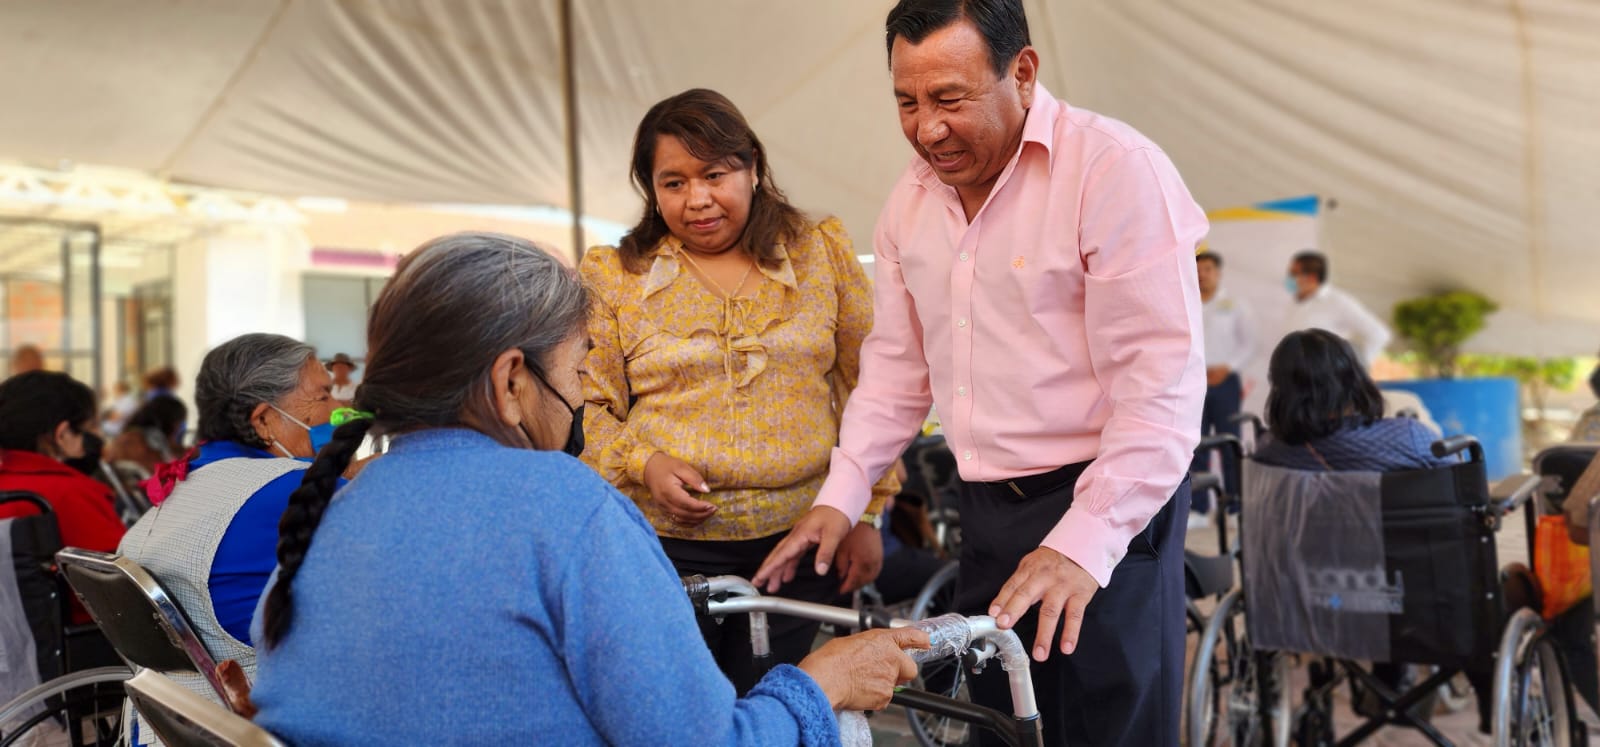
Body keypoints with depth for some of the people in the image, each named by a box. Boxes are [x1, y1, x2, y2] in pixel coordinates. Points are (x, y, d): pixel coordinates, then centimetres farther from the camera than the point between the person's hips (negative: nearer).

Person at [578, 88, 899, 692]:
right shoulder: (615, 279, 5)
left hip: (797, 542, 1)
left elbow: (867, 389, 7)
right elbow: (586, 408, 6)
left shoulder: (821, 253, 7)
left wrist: (866, 514, 4)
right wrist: (644, 465, -12)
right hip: (667, 547, -1)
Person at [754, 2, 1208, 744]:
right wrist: (839, 498, 7)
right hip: (987, 512, 6)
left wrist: (1083, 543, -25)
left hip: (1107, 511, -6)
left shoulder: (1116, 170, -15)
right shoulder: (910, 200, 7)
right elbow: (896, 364, 15)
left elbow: (1161, 382, -19)